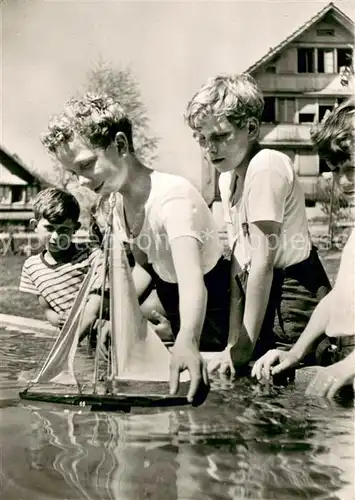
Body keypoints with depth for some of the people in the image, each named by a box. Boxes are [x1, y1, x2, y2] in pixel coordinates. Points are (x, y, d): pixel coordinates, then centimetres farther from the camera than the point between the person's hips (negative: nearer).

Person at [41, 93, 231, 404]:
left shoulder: (172, 195, -35)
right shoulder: (121, 201, -9)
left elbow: (191, 282, -50)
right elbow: (145, 269, 6)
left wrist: (187, 342, -66)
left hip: (212, 305, -7)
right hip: (170, 293, 7)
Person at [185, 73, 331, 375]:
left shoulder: (265, 167, -19)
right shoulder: (227, 177, 9)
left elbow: (263, 263, -21)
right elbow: (239, 260, 5)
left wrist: (244, 347, -17)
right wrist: (234, 343, 0)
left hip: (292, 295, -8)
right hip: (262, 293, 9)